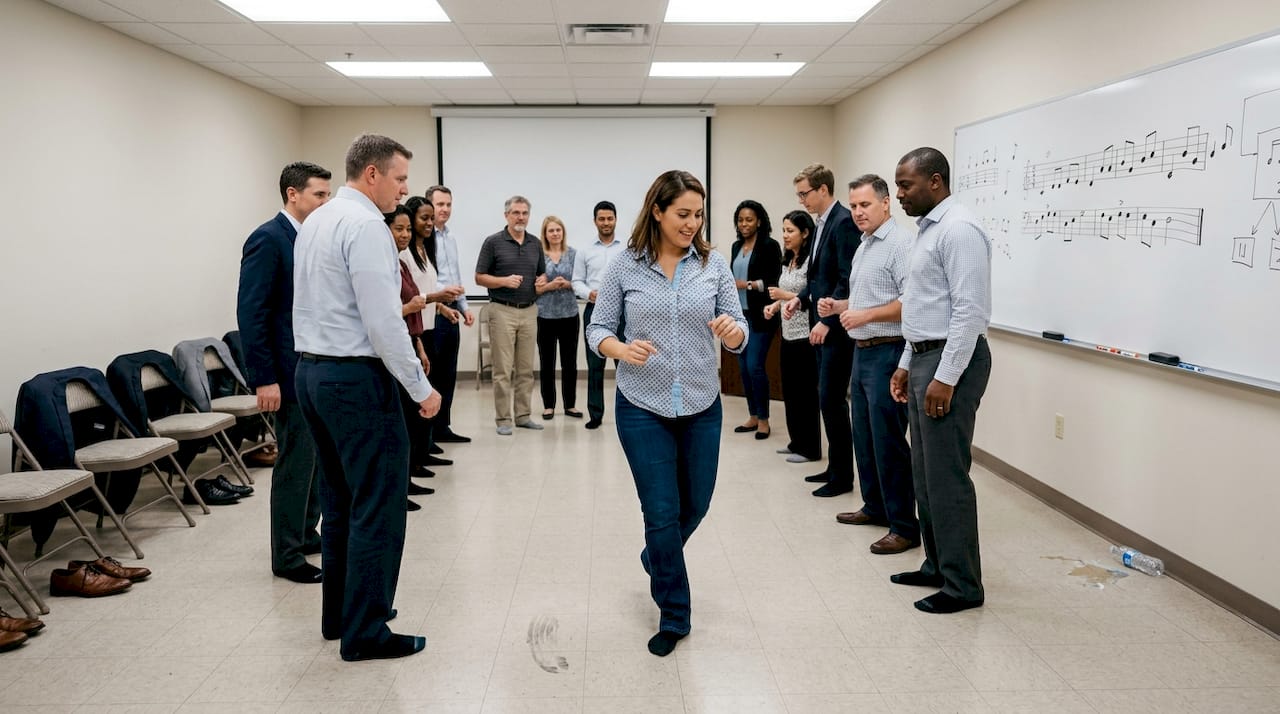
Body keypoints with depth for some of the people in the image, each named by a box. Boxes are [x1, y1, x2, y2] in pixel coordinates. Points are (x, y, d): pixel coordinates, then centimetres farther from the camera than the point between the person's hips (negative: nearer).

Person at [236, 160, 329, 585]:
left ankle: (307, 534, 30)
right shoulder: (268, 239, -13)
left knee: (316, 456, 16)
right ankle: (287, 555, 11)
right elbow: (250, 313, -18)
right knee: (296, 461, -1)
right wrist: (264, 378, -21)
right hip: (292, 372, -9)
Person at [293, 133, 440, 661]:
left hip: (312, 373, 10)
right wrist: (422, 389, -13)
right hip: (357, 378, -10)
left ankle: (339, 614, 28)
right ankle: (365, 634, 7)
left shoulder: (315, 221, 15)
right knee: (378, 508, -2)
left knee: (340, 501, 18)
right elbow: (383, 323, -21)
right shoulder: (365, 224, -15)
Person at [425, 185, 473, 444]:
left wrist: (464, 306, 15)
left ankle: (442, 427, 21)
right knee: (429, 374, -2)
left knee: (448, 375, 12)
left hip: (451, 313, 8)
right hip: (431, 313, -8)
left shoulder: (451, 237, 15)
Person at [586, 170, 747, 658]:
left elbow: (738, 334, -1)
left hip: (702, 407, 3)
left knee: (695, 505, 16)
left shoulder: (714, 264, -2)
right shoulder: (625, 266, -6)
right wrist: (620, 348, -23)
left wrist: (734, 332, -24)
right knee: (662, 512, 2)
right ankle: (674, 616, 22)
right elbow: (597, 328, -1)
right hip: (642, 407, -2)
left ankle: (656, 559, 50)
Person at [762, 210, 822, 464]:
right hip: (788, 335, 9)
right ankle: (796, 441, 26)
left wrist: (786, 296, -20)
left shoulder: (811, 260, -15)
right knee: (789, 390, 14)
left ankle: (810, 448, 11)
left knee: (805, 392, 0)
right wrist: (775, 305, 3)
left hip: (805, 337, -9)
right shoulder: (787, 260, 11)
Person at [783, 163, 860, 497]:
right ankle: (835, 466, 23)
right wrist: (800, 298, 5)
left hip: (837, 327, -9)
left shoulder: (844, 222, -14)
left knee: (832, 400, -5)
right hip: (821, 325, 9)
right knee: (827, 399, 13)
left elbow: (848, 280, -20)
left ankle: (842, 476, 5)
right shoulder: (821, 224, 15)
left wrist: (827, 321, -20)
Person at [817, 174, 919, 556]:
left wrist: (866, 315, -21)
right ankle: (875, 507, 29)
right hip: (862, 351, 10)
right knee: (865, 436, 16)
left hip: (886, 353, -10)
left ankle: (904, 526, 1)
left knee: (888, 441, -6)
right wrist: (837, 306, 9)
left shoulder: (899, 245, -13)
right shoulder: (864, 247, 17)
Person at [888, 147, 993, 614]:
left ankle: (962, 585, 8)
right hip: (923, 358, 10)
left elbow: (970, 309, -21)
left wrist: (946, 377, -22)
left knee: (947, 477, -4)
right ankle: (937, 566, 28)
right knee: (925, 472, 16)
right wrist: (908, 363, 20)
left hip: (951, 362, -10)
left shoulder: (959, 229, -15)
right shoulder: (928, 229, 16)